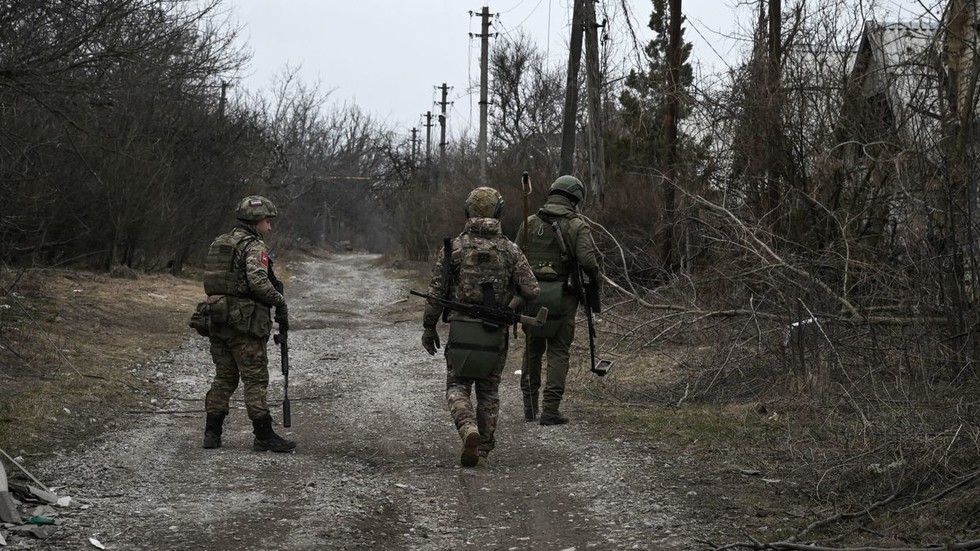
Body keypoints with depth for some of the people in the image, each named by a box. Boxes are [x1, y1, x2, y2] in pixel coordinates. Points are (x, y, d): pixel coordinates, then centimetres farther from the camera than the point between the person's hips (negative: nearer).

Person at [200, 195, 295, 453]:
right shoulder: (253, 246, -10)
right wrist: (281, 304, -10)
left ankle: (212, 433, 13)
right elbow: (259, 282, -22)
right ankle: (264, 436, -2)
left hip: (218, 320, 8)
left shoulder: (218, 244, 16)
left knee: (224, 378, 14)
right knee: (255, 380, -3)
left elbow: (210, 282, 16)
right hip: (245, 323, -8)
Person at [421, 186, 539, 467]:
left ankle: (469, 431, -18)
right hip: (496, 333, 1)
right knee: (489, 389, 17)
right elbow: (531, 291, -5)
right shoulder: (510, 249, -2)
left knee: (457, 386, 7)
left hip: (462, 329, -1)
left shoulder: (454, 247, -4)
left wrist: (428, 328, 6)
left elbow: (436, 291, -3)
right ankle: (484, 444, 20)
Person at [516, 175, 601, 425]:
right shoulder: (577, 226, -6)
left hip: (530, 294, 4)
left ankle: (530, 406, 19)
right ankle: (550, 410, -3)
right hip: (561, 295, -4)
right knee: (558, 353, 3)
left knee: (532, 350, 16)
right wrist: (595, 291, -2)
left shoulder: (529, 223, 8)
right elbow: (588, 261, -17)